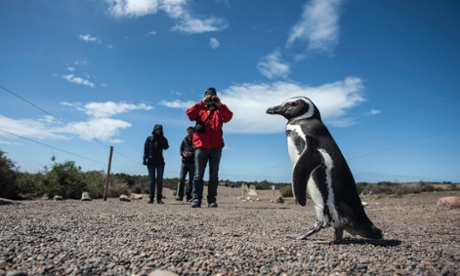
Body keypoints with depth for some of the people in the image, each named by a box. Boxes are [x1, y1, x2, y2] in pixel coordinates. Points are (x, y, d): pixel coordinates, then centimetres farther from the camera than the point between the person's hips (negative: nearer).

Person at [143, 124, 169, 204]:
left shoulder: (162, 139, 8)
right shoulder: (149, 138, 5)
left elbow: (166, 147, -9)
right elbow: (146, 149, 1)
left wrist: (162, 138, -11)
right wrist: (145, 159, -8)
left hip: (160, 162, 1)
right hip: (151, 162, -1)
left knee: (159, 180, -1)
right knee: (152, 180, 1)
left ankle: (159, 198, 1)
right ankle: (151, 197, 4)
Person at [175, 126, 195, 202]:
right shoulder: (184, 140, 13)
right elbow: (181, 150, 15)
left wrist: (191, 153, -18)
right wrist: (183, 153, -7)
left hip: (192, 162, -2)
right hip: (184, 162, 3)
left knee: (191, 180, 2)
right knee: (181, 178, -7)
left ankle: (189, 196, 8)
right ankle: (180, 195, -1)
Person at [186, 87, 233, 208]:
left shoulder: (219, 110, 17)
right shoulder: (200, 109, 16)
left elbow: (228, 117, -3)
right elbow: (189, 114, -5)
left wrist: (220, 105, -12)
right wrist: (202, 103, -9)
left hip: (216, 147, 1)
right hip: (201, 146, -1)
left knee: (214, 175, 1)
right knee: (198, 175, -4)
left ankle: (212, 200, 4)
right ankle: (196, 199, -2)